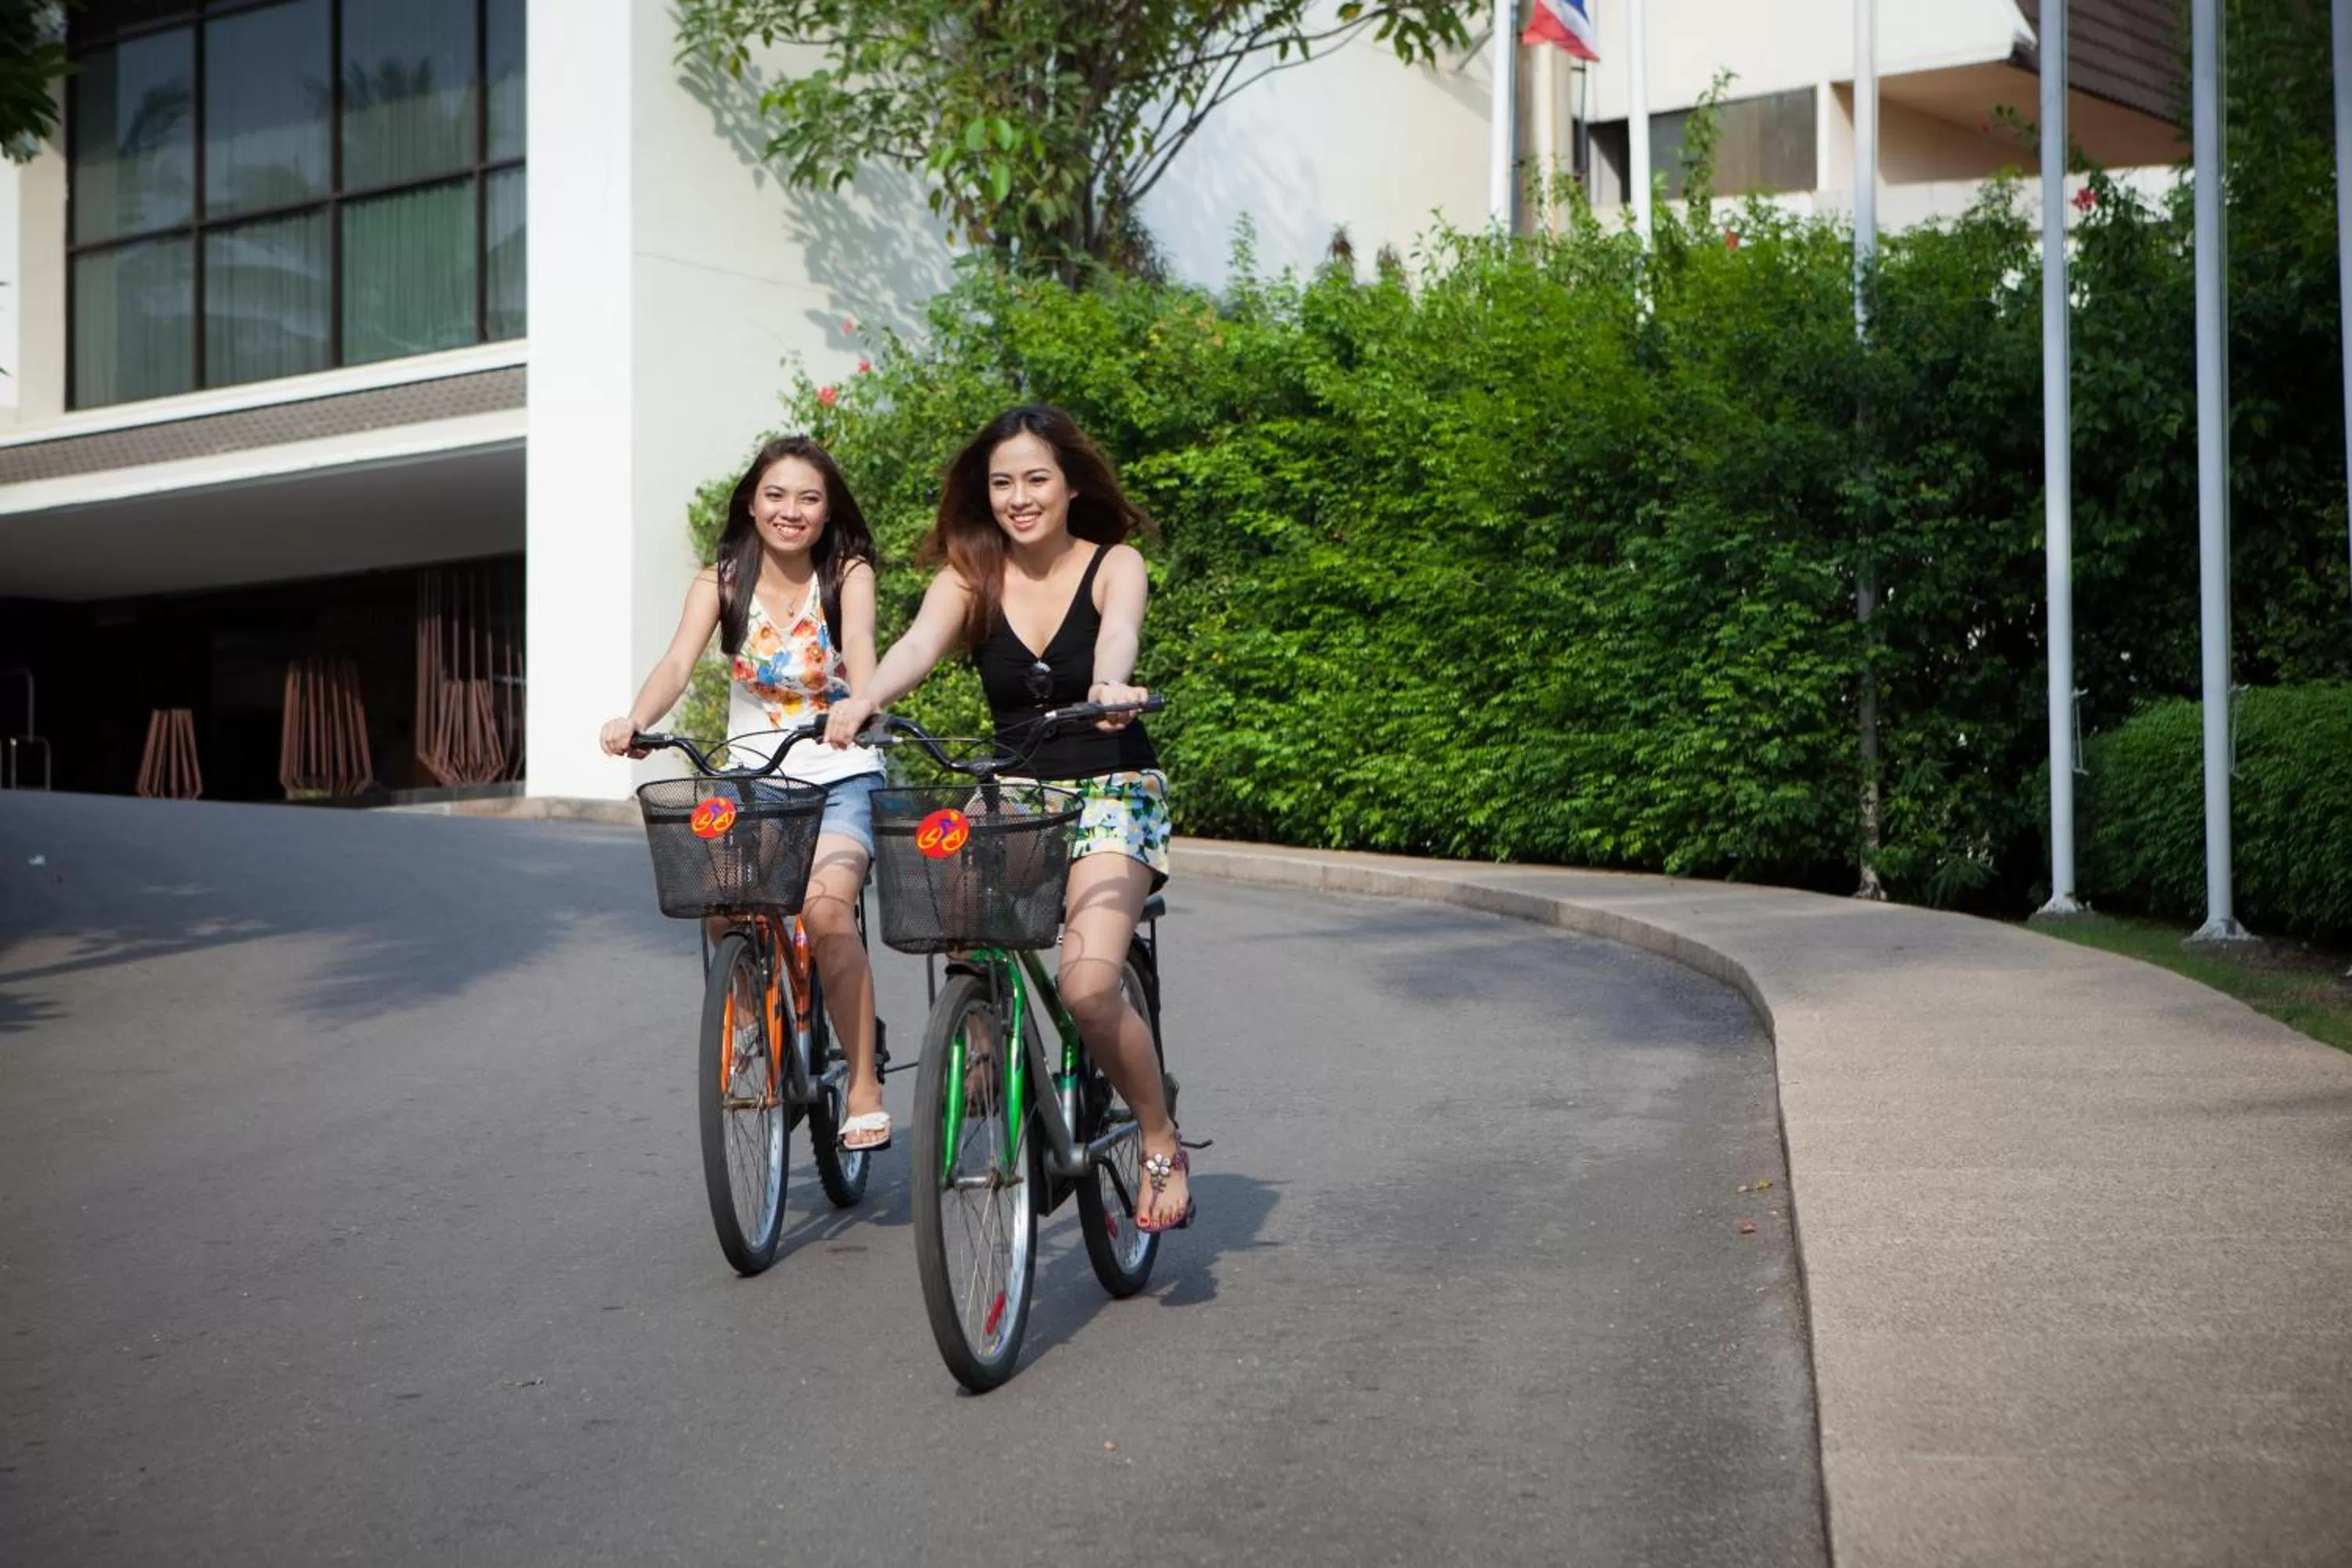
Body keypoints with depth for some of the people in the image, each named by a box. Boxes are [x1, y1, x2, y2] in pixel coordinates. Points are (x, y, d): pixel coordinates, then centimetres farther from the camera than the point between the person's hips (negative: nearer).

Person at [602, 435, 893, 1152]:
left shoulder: (847, 574, -4)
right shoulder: (720, 581, 1)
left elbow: (859, 648, -23)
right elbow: (677, 664, -13)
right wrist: (634, 720, -35)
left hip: (840, 778, -3)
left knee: (825, 906, -27)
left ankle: (864, 1087, -16)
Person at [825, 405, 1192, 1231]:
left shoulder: (1113, 565, -3)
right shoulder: (971, 575, 2)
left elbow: (1118, 636, -25)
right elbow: (920, 644, -18)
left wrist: (1108, 687, -49)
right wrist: (862, 699, -40)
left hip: (1112, 792, -4)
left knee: (1087, 985, -25)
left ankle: (1163, 1145, -2)